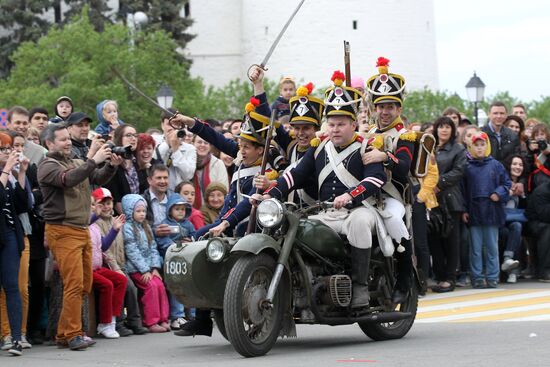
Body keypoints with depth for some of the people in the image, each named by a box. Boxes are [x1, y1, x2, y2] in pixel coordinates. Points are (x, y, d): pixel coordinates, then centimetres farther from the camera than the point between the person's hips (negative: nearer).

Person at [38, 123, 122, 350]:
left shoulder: (76, 163, 19)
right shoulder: (47, 166, -3)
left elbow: (98, 179, 13)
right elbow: (68, 179, -21)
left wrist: (112, 165, -5)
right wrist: (94, 160, -22)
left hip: (82, 230, 8)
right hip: (63, 231, -7)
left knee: (84, 285, 6)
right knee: (74, 285, -12)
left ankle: (64, 334, 11)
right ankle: (72, 334, -8)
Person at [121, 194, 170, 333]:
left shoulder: (146, 227, 18)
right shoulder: (127, 228, -5)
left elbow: (153, 248, 15)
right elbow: (132, 251, -12)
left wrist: (155, 268, 1)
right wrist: (145, 270, -15)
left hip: (149, 268, 6)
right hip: (135, 269, -6)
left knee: (160, 285, -14)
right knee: (151, 286, -22)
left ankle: (163, 320, -9)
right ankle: (151, 323, -20)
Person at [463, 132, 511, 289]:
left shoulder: (495, 165, 5)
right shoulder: (467, 167, 4)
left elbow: (507, 183, 8)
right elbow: (463, 190, 5)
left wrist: (499, 193, -10)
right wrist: (464, 210, -1)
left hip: (492, 211, 0)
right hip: (474, 212, 0)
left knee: (492, 246, 4)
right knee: (476, 248, 3)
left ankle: (492, 277, 9)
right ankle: (477, 278, 7)